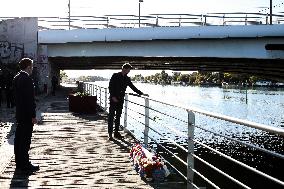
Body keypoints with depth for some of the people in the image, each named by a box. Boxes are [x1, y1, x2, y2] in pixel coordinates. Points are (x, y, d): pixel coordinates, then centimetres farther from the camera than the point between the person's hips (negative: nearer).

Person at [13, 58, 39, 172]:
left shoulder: (16, 78, 11)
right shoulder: (27, 79, -18)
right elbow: (30, 99, -20)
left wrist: (19, 110, 20)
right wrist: (33, 116, -17)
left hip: (19, 113, 9)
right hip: (27, 115, -9)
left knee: (18, 139, 14)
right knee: (25, 140, -4)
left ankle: (19, 163, 22)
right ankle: (25, 165, 1)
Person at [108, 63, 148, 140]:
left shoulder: (127, 79, 10)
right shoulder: (115, 76, -6)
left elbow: (133, 87, 14)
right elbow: (110, 86, -9)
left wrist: (141, 93, 6)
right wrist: (113, 96, -15)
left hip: (121, 99, 6)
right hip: (113, 99, -6)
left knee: (118, 116, 7)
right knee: (111, 115, -4)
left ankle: (116, 132, 13)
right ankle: (110, 133, -3)